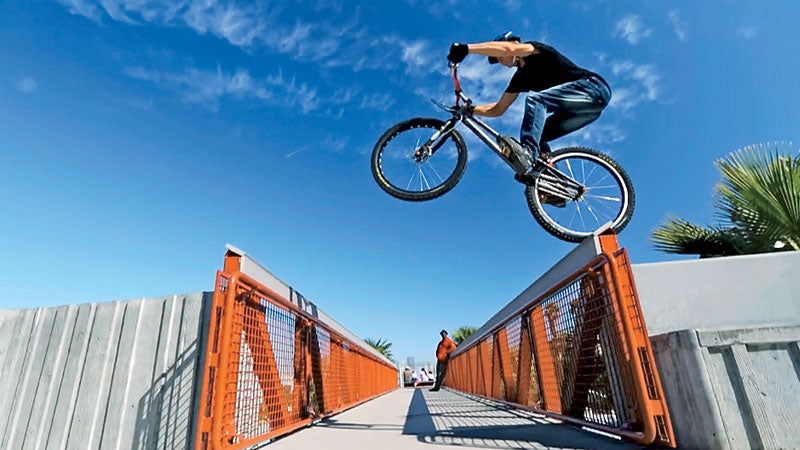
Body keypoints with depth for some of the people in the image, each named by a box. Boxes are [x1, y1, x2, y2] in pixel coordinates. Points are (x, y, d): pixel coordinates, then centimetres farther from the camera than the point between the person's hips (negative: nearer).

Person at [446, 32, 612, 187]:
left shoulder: (536, 52, -3)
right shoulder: (520, 77, 17)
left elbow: (508, 48, -25)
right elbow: (498, 109, 16)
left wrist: (465, 48, -27)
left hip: (593, 88, -9)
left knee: (534, 98, -25)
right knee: (536, 137, 4)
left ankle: (527, 154, -39)